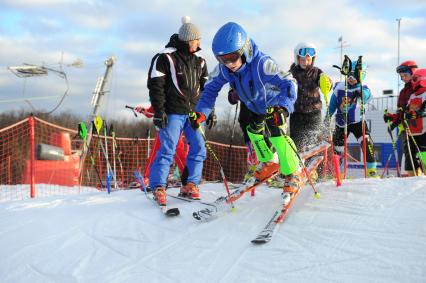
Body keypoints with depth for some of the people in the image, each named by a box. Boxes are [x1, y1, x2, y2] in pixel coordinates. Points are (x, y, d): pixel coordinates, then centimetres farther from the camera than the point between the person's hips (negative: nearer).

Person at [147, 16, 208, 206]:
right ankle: (158, 187, 0)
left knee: (198, 148, 1)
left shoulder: (199, 62, 13)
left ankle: (190, 185, 11)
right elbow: (155, 86, -8)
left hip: (194, 112, 6)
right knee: (168, 149, -9)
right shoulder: (165, 58, -6)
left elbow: (205, 87, 20)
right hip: (173, 112, -6)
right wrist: (159, 111, -13)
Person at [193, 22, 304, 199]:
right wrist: (201, 112, -28)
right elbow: (211, 88, -13)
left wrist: (283, 108, -62)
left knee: (276, 134, -21)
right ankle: (270, 162, 43)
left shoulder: (262, 64, -43)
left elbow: (288, 84, -44)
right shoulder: (223, 68, -26)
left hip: (275, 104, -7)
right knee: (254, 131, 18)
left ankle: (294, 174, -3)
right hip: (255, 107, 7)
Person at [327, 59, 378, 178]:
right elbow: (332, 105, 7)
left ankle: (371, 170, -13)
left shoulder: (363, 89, -7)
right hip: (341, 123, 2)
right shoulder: (339, 87, -3)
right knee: (337, 149, 6)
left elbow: (367, 95, -31)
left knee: (367, 143, -21)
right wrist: (327, 118, 7)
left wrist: (360, 93, -50)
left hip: (357, 121, -1)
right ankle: (338, 173, 27)